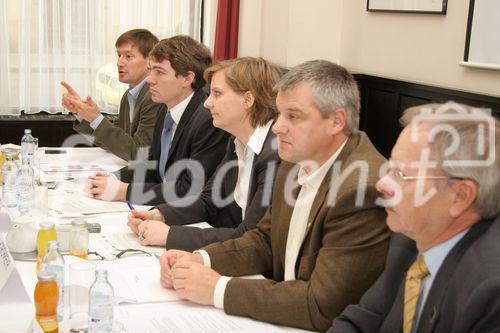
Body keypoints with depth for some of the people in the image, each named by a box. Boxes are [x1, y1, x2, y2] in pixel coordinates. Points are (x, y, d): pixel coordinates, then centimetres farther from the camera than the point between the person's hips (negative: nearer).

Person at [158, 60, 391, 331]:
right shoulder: (296, 161, 1)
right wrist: (200, 259, -6)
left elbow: (322, 306, -25)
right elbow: (264, 240, 11)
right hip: (285, 310, 7)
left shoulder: (365, 188, -25)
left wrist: (219, 289, -21)